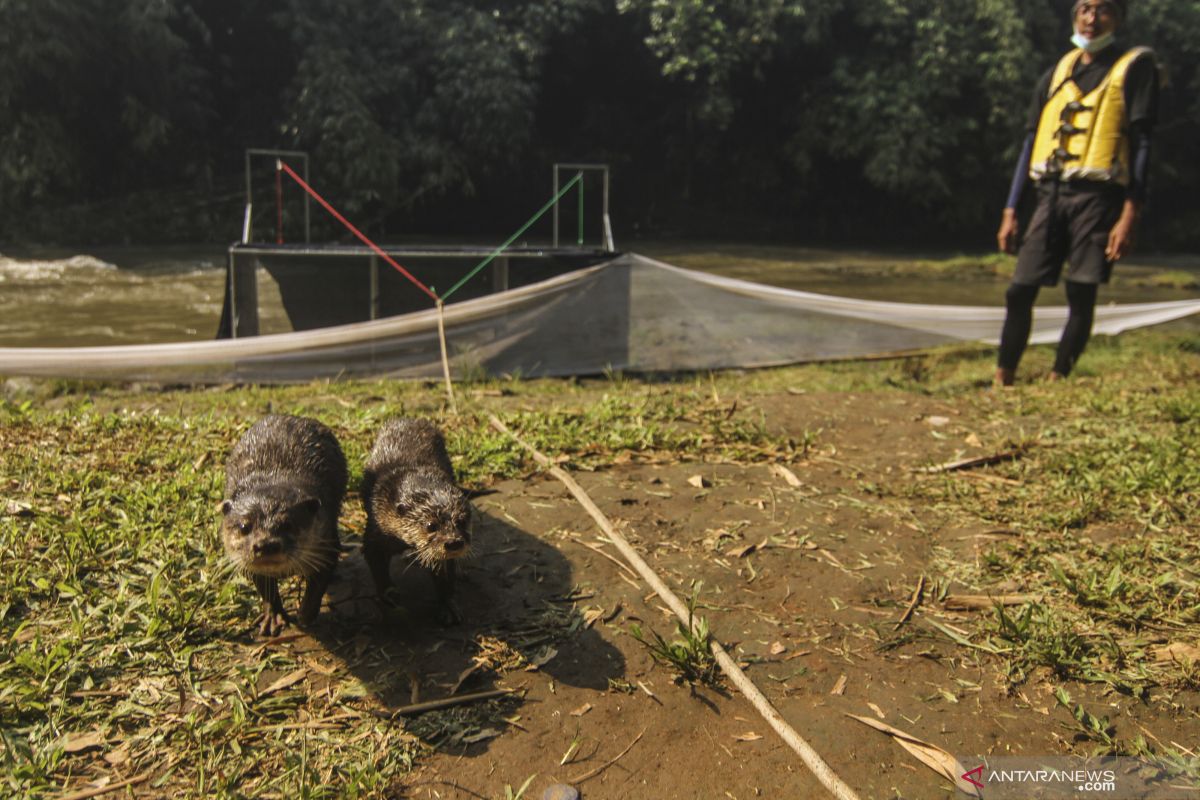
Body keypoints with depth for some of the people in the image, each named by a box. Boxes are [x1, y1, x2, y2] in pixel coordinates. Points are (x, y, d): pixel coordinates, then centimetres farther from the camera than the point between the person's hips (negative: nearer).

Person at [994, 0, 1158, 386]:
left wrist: (1129, 217, -13)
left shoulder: (1135, 66, 3)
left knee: (1081, 296, -3)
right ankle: (1002, 380, 6)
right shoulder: (1057, 73, 16)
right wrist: (1010, 212, 9)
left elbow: (1142, 144, -4)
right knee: (1019, 291, -1)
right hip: (1052, 195, 4)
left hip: (1097, 197, -4)